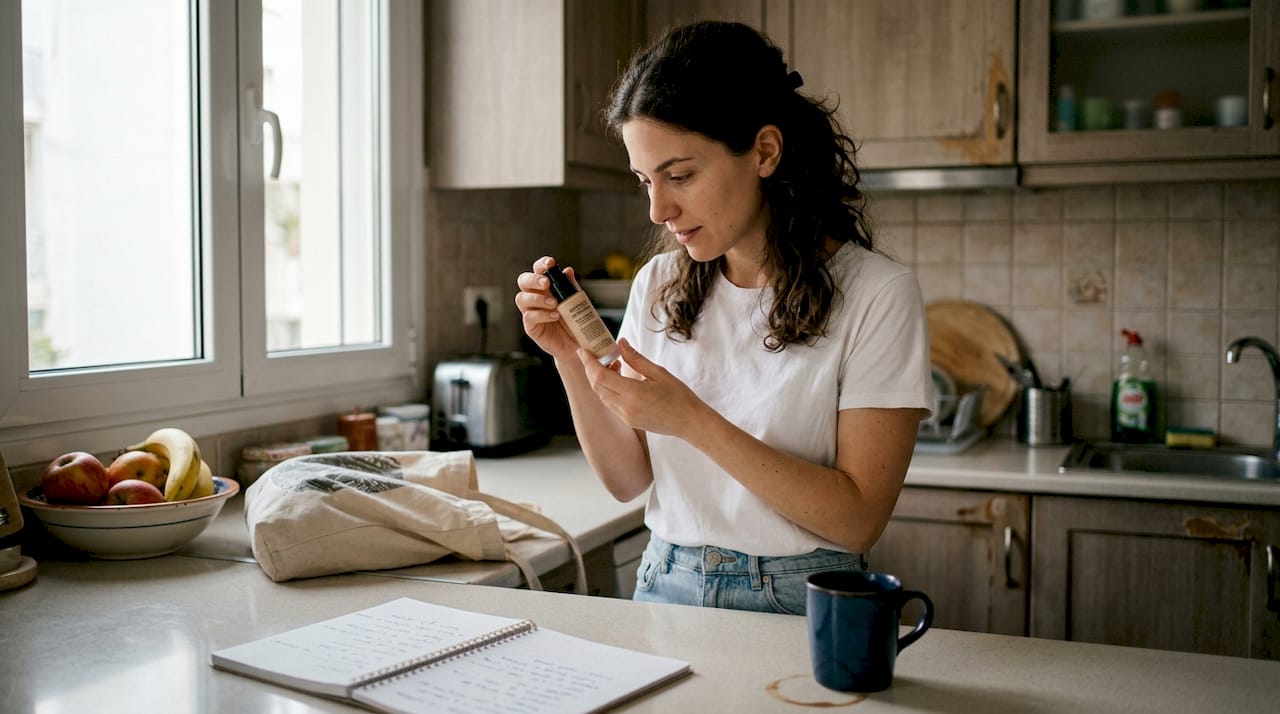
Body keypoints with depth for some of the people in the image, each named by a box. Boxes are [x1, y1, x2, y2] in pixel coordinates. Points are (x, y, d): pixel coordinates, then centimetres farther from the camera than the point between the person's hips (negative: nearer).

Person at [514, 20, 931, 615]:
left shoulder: (875, 294, -8)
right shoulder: (659, 284, 7)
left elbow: (859, 518, -12)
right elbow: (628, 480, 9)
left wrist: (691, 420, -19)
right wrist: (572, 360, -6)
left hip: (801, 608, -3)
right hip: (667, 588, 4)